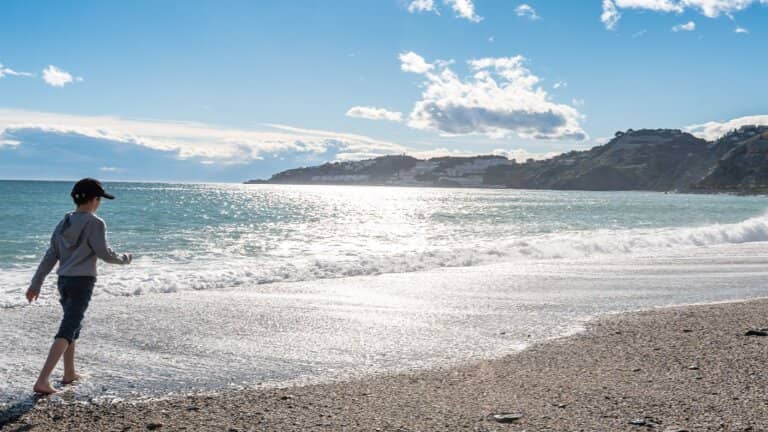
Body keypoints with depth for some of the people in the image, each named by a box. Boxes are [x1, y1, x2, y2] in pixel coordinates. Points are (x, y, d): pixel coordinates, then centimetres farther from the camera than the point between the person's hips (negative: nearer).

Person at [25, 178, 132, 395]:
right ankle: (42, 380, -14)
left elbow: (50, 255, 11)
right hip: (82, 281, -8)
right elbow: (104, 254, -9)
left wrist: (36, 283, 14)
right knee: (67, 331, -8)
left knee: (73, 326, 22)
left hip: (64, 279, 8)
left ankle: (69, 374, 32)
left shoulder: (65, 222, 10)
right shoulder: (95, 223, -11)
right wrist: (124, 259, 10)